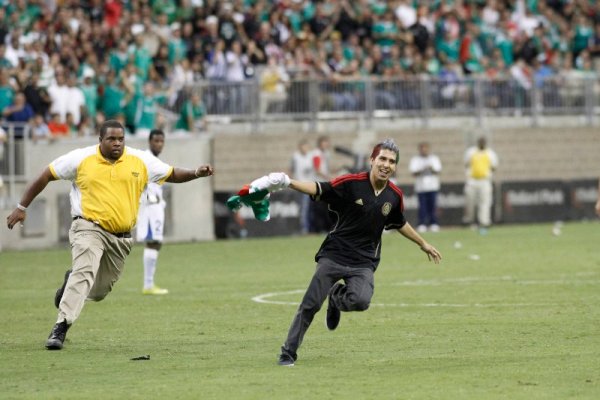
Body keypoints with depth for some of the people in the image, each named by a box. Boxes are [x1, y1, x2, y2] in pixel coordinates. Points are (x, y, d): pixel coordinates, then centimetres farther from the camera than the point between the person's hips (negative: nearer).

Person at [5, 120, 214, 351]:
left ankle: (71, 283, 44)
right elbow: (45, 176, 4)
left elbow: (172, 175, 12)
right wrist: (22, 207, 2)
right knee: (84, 271, -28)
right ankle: (61, 327, -29)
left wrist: (196, 174, -7)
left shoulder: (141, 161, 2)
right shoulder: (81, 159, -3)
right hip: (89, 228, -4)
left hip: (121, 237, 4)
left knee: (98, 292, 10)